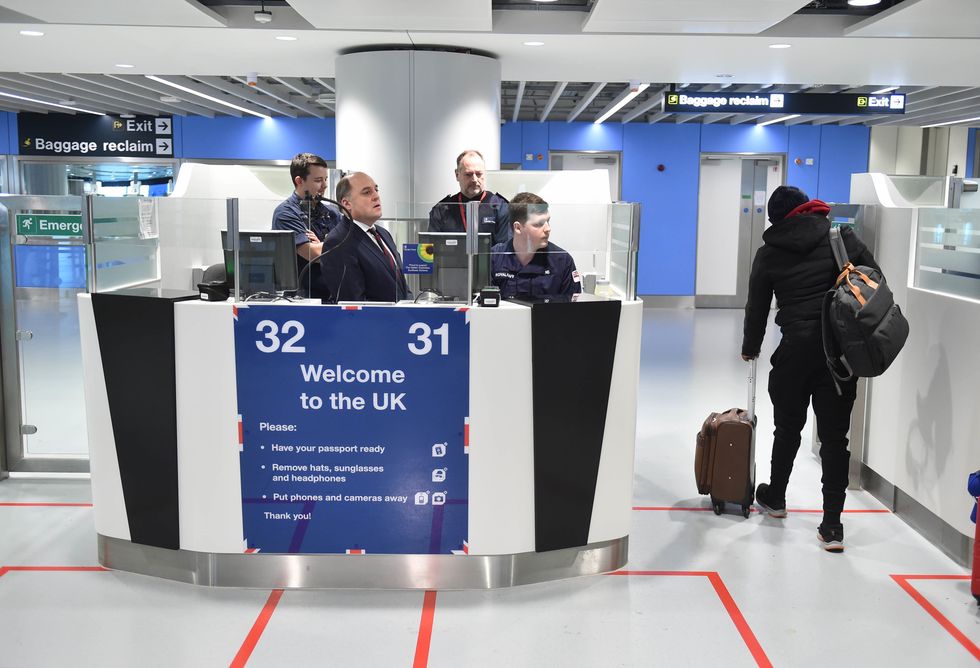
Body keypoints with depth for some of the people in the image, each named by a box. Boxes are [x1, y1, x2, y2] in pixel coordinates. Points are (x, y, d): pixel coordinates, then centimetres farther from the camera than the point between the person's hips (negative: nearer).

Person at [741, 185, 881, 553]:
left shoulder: (769, 253, 5)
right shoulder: (844, 238, 5)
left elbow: (756, 307, 13)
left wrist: (750, 348, 29)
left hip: (797, 349, 0)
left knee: (787, 427, 19)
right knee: (835, 435, 5)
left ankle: (775, 498, 39)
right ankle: (832, 526, 4)